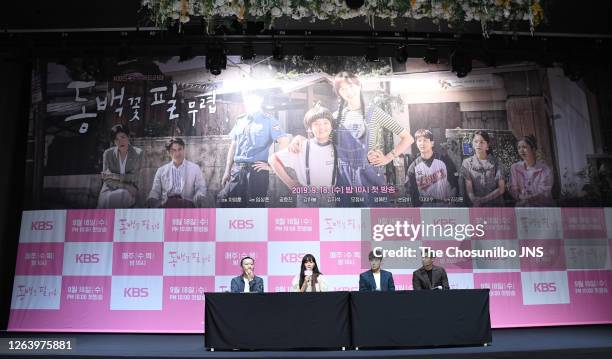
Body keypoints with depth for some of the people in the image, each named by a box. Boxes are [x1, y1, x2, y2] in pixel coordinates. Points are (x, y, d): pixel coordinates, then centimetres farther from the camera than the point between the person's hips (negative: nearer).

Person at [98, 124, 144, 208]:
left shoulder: (138, 153, -1)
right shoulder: (108, 153, 2)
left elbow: (133, 177, -3)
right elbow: (106, 178, 1)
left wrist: (114, 176, -12)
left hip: (129, 187, -1)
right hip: (111, 187, 1)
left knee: (122, 196, -37)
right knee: (107, 198, -34)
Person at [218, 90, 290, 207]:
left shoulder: (268, 121, -1)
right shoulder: (240, 121, 16)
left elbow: (284, 142, -10)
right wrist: (227, 171, 15)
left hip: (257, 170, -5)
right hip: (237, 169, 5)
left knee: (255, 205, 0)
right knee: (224, 199, -4)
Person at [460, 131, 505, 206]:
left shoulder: (495, 163, 3)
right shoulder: (467, 163, 3)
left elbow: (501, 188, 1)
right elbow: (469, 189, -3)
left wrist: (483, 199, -10)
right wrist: (475, 200, -21)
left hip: (495, 204, 0)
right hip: (476, 205, 0)